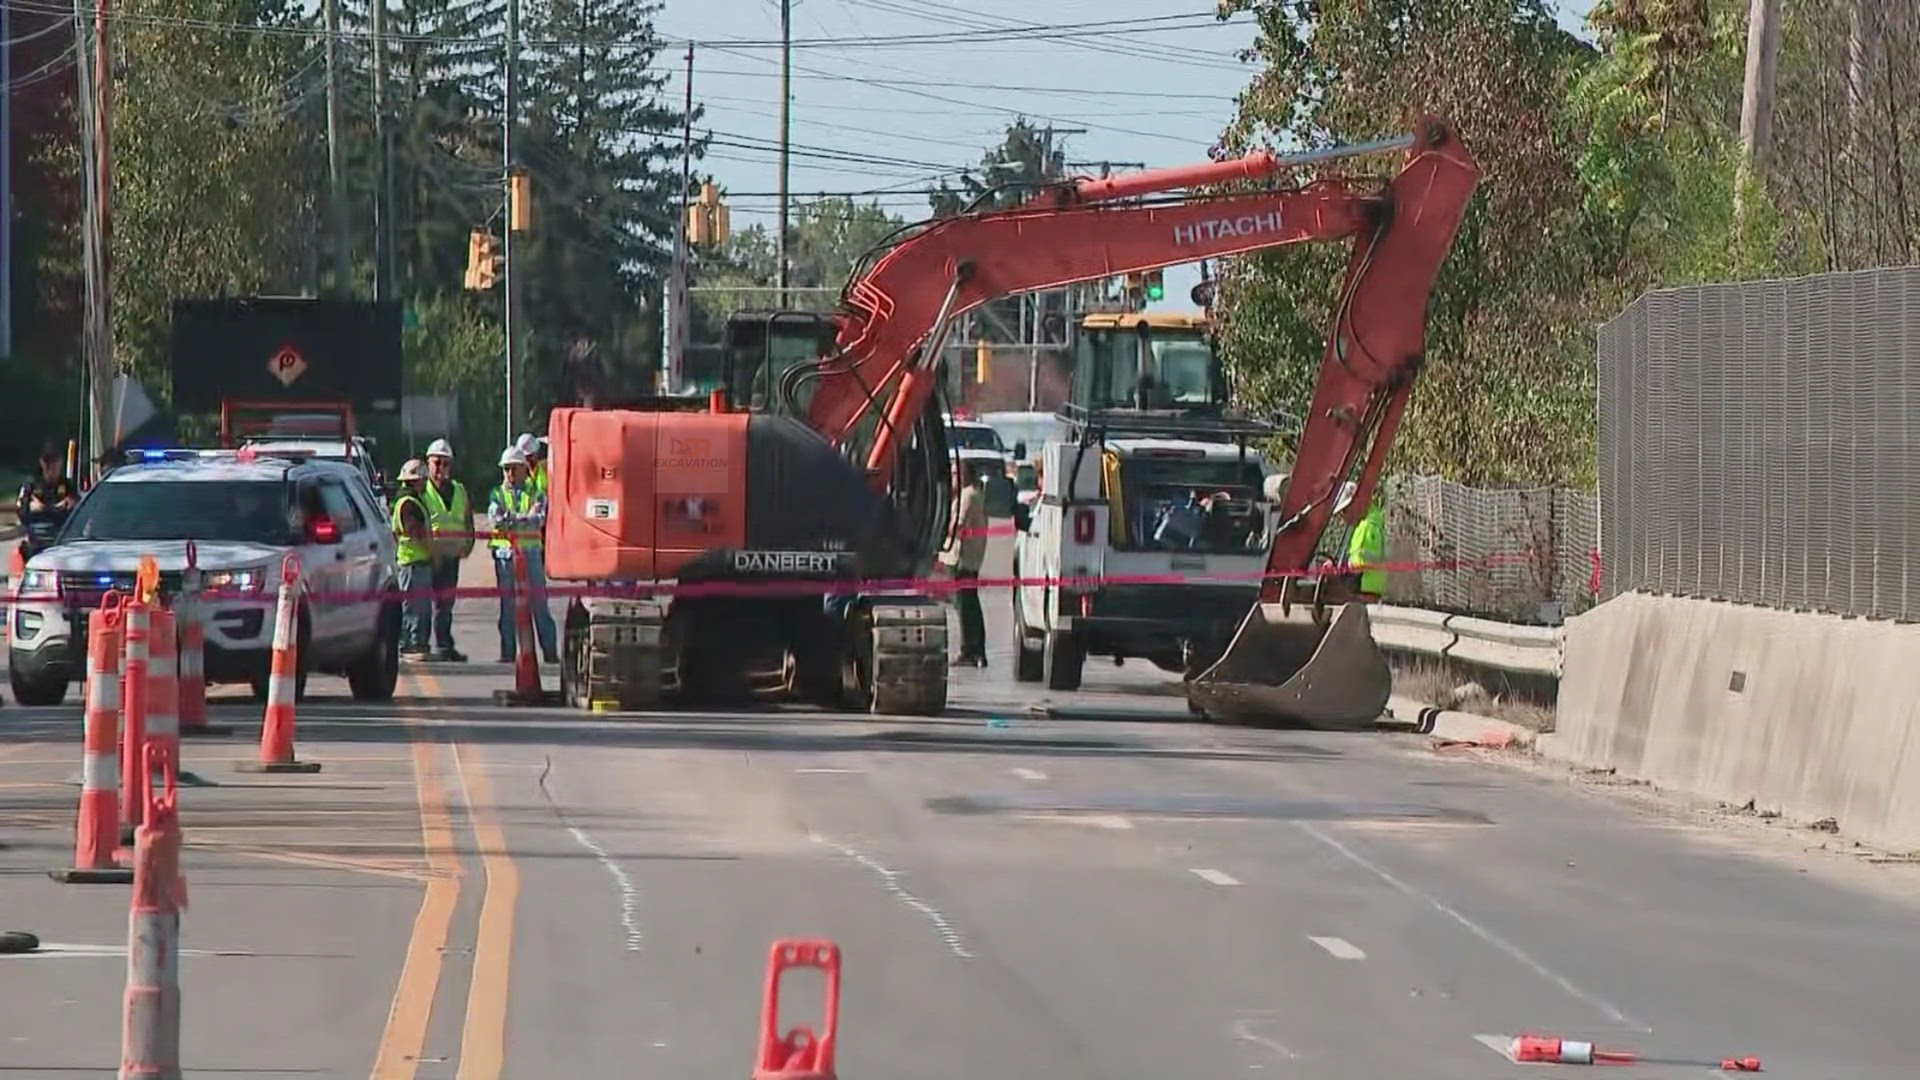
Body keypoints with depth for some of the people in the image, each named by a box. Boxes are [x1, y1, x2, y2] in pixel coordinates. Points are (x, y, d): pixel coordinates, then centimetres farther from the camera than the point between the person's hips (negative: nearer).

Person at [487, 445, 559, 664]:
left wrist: (511, 518, -10)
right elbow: (495, 519, -7)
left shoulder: (535, 494, 9)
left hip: (530, 552, -1)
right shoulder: (497, 495, 11)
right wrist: (526, 517, -10)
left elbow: (539, 520, -8)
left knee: (539, 601, -3)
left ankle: (550, 652, -1)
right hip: (505, 553, 1)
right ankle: (508, 652, 6)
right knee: (507, 603, 2)